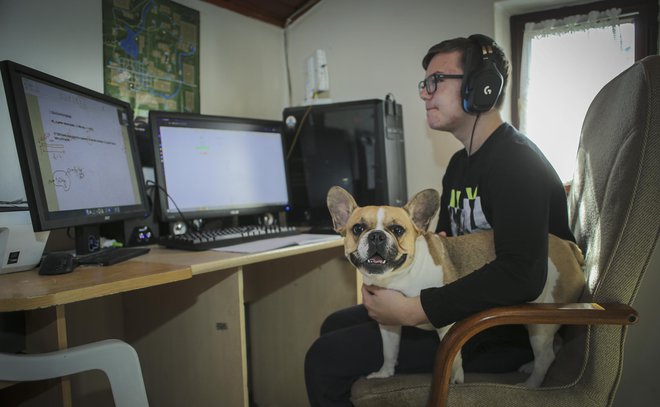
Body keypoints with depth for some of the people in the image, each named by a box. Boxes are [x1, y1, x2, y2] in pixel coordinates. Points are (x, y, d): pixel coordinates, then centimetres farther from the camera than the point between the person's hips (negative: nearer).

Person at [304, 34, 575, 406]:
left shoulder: (516, 160, -19)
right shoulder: (461, 163, 12)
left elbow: (523, 274, -32)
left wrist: (412, 311, -29)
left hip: (510, 331, -9)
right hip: (468, 308, 9)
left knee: (327, 358, -15)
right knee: (336, 326, 13)